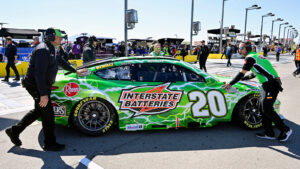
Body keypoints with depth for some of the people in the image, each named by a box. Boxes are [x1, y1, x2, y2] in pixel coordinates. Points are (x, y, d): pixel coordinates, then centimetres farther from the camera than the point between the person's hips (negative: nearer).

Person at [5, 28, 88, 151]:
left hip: (43, 85, 10)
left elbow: (62, 62, 28)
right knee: (48, 114, -2)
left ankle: (14, 130, 32)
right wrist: (43, 94, -30)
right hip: (36, 86, -10)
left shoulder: (53, 50, 12)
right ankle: (50, 144, 12)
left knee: (38, 111, 19)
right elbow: (39, 74, -28)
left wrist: (76, 71, 33)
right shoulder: (43, 50, -21)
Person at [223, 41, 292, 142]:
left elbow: (242, 73, -11)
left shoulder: (250, 58, -8)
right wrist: (243, 78, 34)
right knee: (264, 108, 10)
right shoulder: (255, 56, 22)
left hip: (270, 85, -10)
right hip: (269, 85, 10)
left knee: (267, 110, -8)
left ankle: (285, 130, 5)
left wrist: (230, 84, -4)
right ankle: (269, 133, 16)